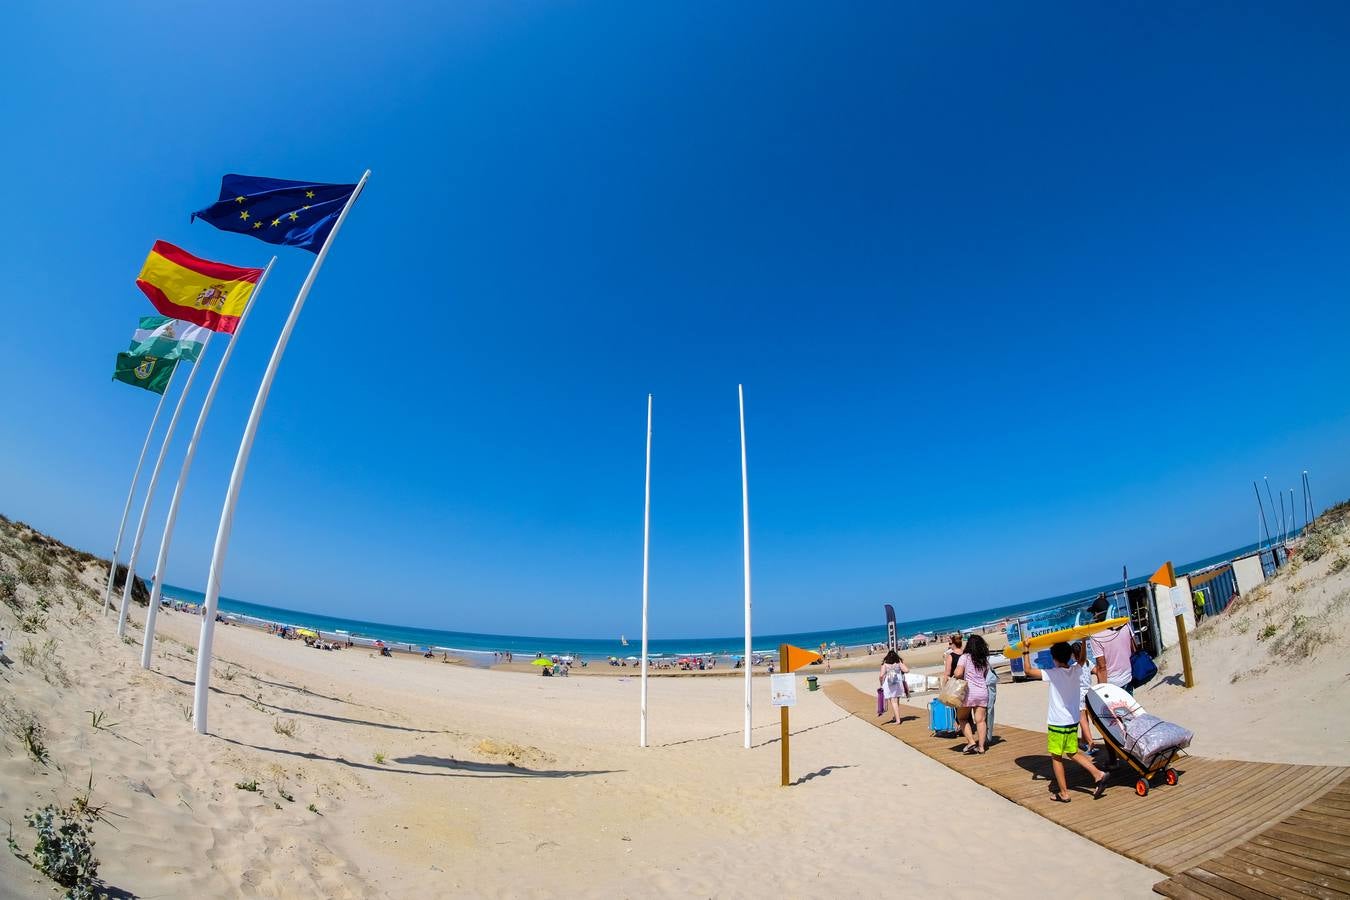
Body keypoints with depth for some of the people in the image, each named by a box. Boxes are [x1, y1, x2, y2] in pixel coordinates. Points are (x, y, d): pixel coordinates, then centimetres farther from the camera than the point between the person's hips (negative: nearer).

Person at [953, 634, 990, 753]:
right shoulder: (984, 660, 10)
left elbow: (958, 673, -17)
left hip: (969, 691, -5)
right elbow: (985, 675, 11)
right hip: (983, 691, 5)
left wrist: (955, 674, 3)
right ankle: (981, 746, 3)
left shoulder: (965, 657, -6)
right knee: (980, 720, 5)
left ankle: (971, 741, -2)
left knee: (962, 718, 10)